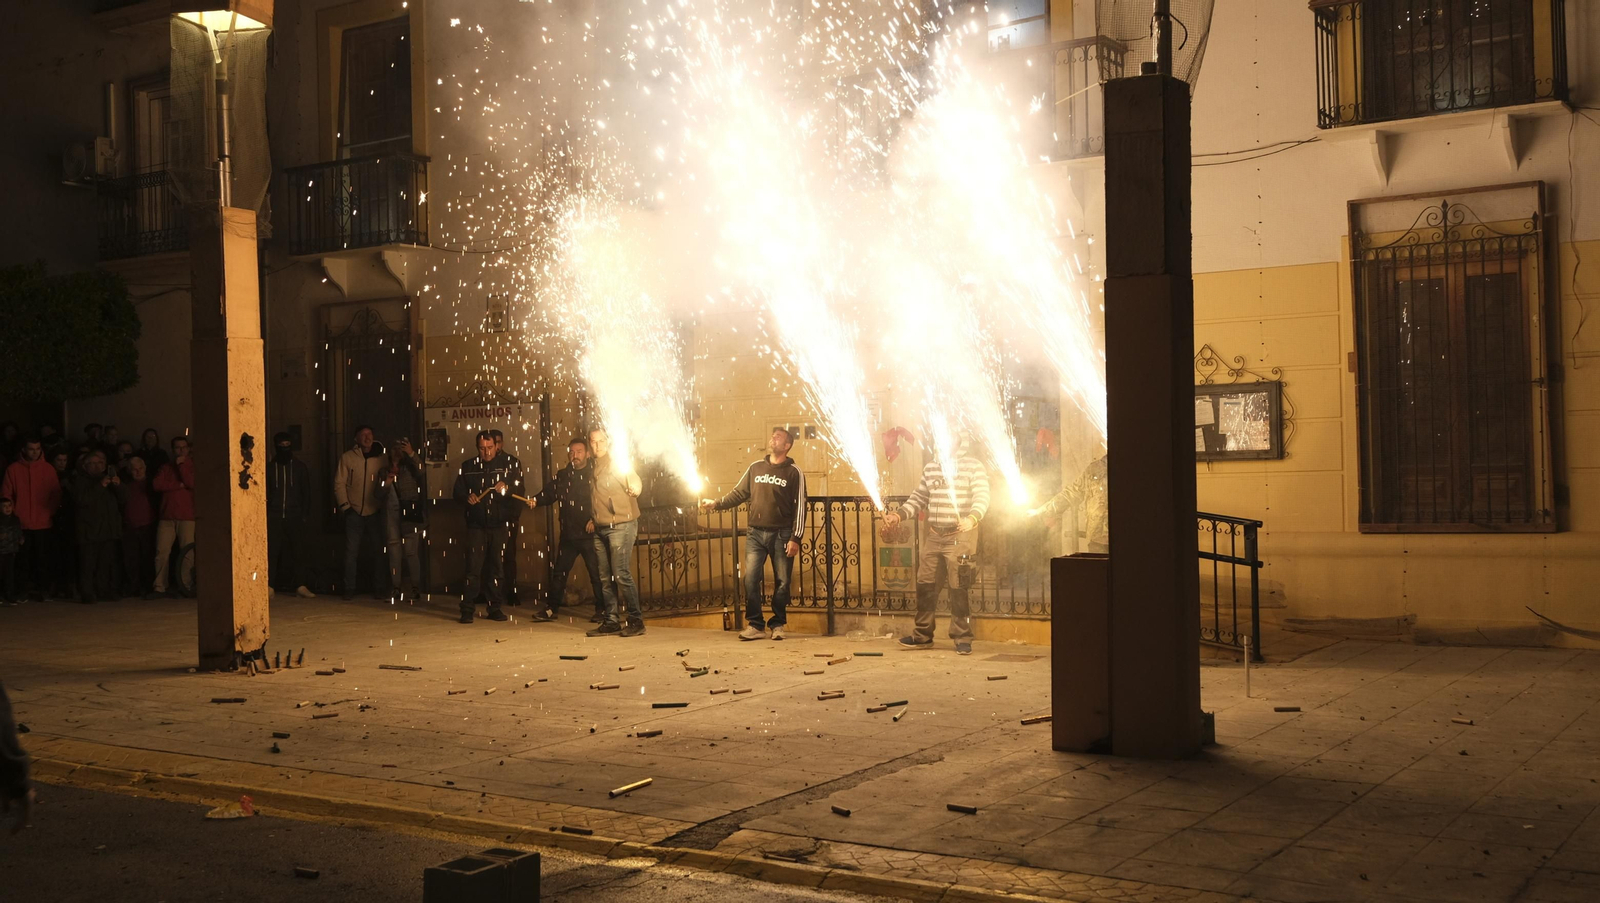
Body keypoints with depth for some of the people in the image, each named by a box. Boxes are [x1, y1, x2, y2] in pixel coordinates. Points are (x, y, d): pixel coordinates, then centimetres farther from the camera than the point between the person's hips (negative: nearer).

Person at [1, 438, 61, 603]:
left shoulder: (48, 469, 4)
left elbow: (56, 495, 5)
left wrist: (50, 512, -6)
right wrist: (14, 515, -3)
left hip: (43, 523, 0)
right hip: (21, 524, 0)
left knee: (43, 558, 0)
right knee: (24, 559, 1)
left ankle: (44, 589, 5)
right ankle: (26, 590, 7)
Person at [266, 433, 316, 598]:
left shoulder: (300, 467, 10)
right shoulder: (270, 468, 11)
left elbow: (306, 492, 10)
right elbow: (265, 493, 11)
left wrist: (305, 514, 1)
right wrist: (265, 514, 0)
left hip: (295, 517, 0)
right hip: (274, 517, 0)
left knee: (299, 551, -3)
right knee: (271, 552, -6)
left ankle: (300, 586, 0)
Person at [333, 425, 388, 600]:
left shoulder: (380, 458, 4)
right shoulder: (347, 458, 2)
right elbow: (339, 483, 1)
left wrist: (384, 504, -6)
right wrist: (344, 505, -6)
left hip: (374, 512, 1)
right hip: (354, 512, -1)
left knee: (377, 551, 4)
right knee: (351, 551, 0)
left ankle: (378, 588, 12)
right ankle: (350, 588, 6)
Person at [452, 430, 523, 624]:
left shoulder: (508, 463, 5)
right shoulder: (468, 466, 10)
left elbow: (520, 490, 0)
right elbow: (458, 492, 11)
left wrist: (507, 488, -21)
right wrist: (467, 497, -11)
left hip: (500, 524, 0)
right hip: (476, 524, 0)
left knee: (497, 568, 4)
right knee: (473, 567, -6)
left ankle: (495, 608, 12)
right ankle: (467, 609, -2)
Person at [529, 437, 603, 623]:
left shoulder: (594, 474, -4)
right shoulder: (562, 475, 12)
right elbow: (549, 492, 7)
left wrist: (595, 519, -19)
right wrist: (536, 501, -12)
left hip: (589, 534, -5)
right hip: (568, 534, 5)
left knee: (596, 573, -1)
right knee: (559, 573, 10)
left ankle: (601, 610, 10)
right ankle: (551, 609, 19)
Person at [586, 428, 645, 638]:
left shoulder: (618, 464, -4)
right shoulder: (593, 468, 14)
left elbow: (634, 482, -14)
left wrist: (634, 488, -31)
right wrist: (592, 519, 11)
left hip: (621, 526, -7)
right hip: (600, 528, 7)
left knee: (621, 574, -13)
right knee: (605, 577, 6)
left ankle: (636, 620, -7)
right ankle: (611, 621, 11)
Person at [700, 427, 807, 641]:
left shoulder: (793, 472, -1)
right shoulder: (756, 468, 11)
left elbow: (800, 507, -4)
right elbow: (739, 494, 15)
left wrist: (795, 538, -10)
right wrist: (716, 503, 2)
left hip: (781, 535, -3)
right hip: (756, 534, 3)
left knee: (782, 582, 1)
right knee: (751, 579, -5)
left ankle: (777, 625, 13)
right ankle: (754, 625, 2)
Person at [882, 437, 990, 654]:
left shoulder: (973, 466, -4)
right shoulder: (930, 467, 14)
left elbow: (982, 496, -13)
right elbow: (919, 498, 20)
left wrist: (972, 518, -31)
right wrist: (898, 514, 8)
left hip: (960, 536, -6)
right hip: (933, 536, 6)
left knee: (959, 589, -5)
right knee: (925, 585, 8)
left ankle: (962, 638, 6)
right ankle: (922, 635, 19)